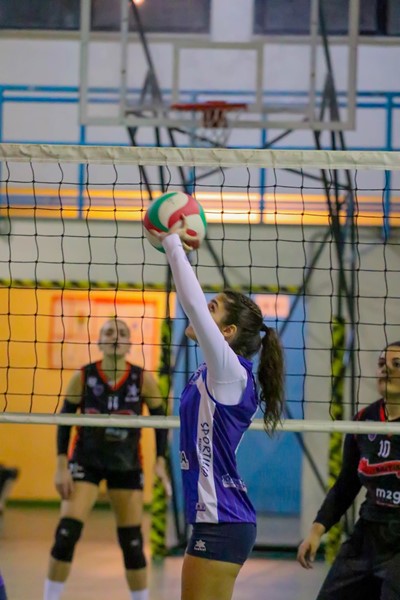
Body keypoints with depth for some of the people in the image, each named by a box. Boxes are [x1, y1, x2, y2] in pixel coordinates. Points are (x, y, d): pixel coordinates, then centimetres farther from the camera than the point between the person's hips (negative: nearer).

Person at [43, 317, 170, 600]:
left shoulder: (143, 380, -9)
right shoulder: (83, 377, -10)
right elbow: (64, 421, -4)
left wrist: (160, 462, -9)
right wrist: (62, 466, -10)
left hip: (127, 466, 1)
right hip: (86, 462, -1)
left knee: (132, 543, 3)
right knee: (66, 535, -13)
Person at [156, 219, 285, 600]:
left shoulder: (230, 372, -12)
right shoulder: (213, 373, 11)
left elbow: (192, 301, -19)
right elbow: (192, 303, 23)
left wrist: (173, 243, -11)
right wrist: (173, 247, 20)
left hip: (221, 523, -10)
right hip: (215, 520, 10)